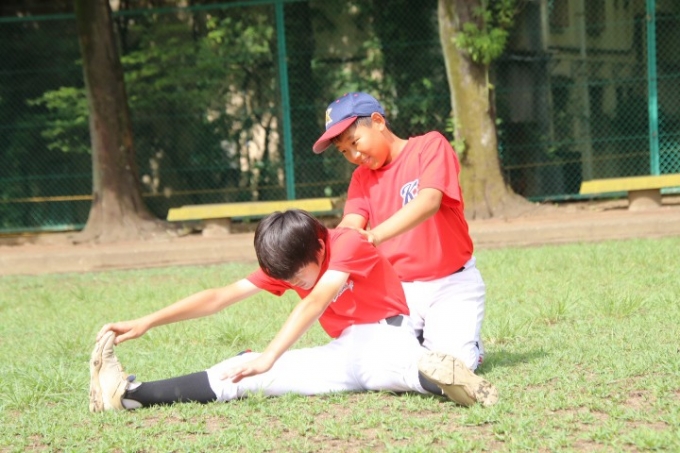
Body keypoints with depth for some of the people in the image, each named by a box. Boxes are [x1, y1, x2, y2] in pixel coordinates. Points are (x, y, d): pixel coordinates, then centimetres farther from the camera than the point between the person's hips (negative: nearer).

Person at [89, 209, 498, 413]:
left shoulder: (349, 244, -16)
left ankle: (433, 373, -74)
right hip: (346, 351, 6)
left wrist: (269, 356, -40)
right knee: (249, 374, -10)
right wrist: (146, 323, -5)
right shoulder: (288, 265, 5)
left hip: (385, 338, -5)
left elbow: (315, 303, -29)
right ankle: (130, 393, -20)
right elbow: (220, 297, 2)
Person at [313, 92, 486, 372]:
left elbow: (429, 202, -24)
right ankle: (418, 339, 15)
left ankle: (470, 345, 14)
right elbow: (350, 226, -7)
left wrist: (375, 235, -39)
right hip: (396, 288, 4)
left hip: (451, 283, -4)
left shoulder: (430, 145, -6)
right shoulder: (362, 178, 10)